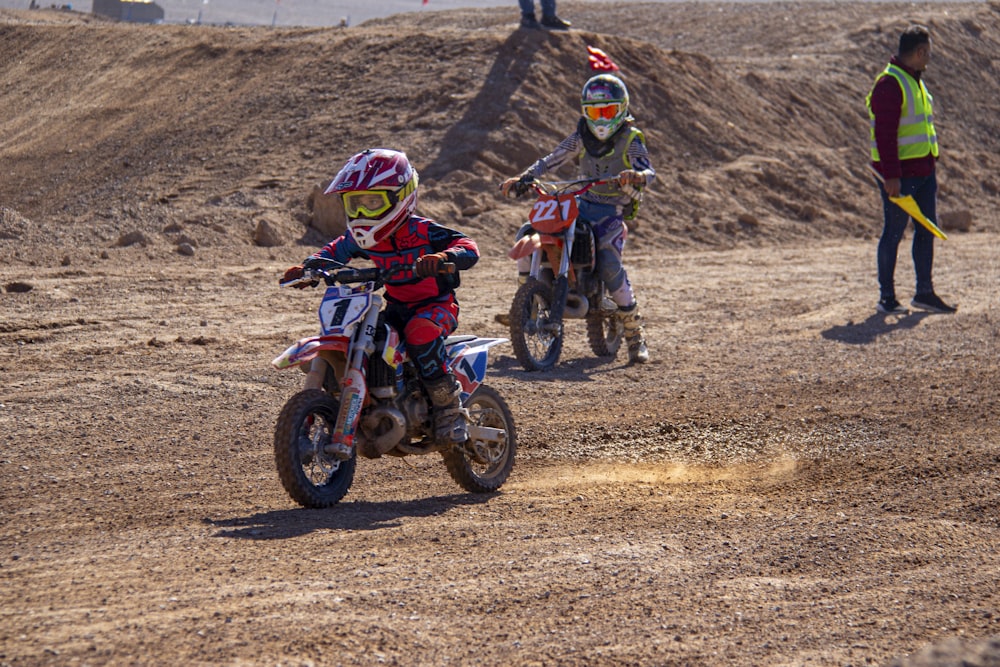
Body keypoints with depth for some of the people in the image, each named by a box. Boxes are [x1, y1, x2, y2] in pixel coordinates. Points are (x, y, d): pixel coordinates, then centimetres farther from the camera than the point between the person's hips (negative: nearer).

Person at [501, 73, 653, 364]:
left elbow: (648, 170, -19)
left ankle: (635, 335, -14)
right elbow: (553, 160, 2)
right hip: (582, 203, 5)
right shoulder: (583, 137, 6)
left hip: (614, 210, -5)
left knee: (609, 263, -27)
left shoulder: (630, 139, -7)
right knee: (528, 232, -12)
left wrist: (636, 176, -45)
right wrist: (521, 178, -14)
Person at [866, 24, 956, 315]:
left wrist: (931, 164, 20)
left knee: (926, 229, 10)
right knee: (893, 233, -2)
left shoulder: (915, 81, 16)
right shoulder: (890, 84, -15)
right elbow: (884, 134, -20)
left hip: (923, 169, 9)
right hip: (899, 173, -9)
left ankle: (925, 292, 17)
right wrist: (891, 176, -24)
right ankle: (886, 298, 6)